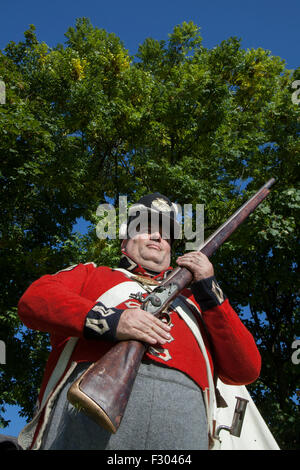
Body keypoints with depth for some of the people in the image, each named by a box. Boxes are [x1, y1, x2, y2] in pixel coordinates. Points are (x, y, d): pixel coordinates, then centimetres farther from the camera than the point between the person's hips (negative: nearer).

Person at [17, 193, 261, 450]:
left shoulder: (191, 299, 28)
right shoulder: (91, 274, 25)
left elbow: (245, 371, 17)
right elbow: (33, 299, 5)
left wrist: (209, 289, 10)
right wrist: (109, 320, -10)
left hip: (183, 410, 2)